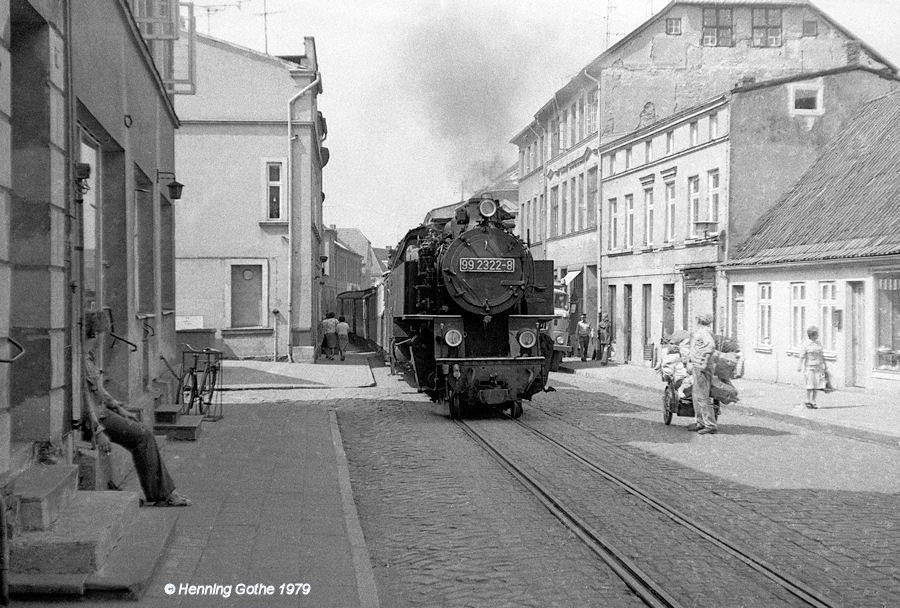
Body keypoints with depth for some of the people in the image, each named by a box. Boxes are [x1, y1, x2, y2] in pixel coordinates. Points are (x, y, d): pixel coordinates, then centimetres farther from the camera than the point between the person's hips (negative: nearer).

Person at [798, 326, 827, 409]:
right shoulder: (805, 344, -5)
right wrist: (800, 366, -14)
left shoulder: (819, 343, 10)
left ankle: (813, 402, 9)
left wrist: (825, 366, 17)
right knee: (810, 385, -6)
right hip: (809, 366, -5)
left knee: (817, 385, 2)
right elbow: (802, 356, -7)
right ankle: (808, 401, 7)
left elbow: (821, 355, 16)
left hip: (818, 367, 5)